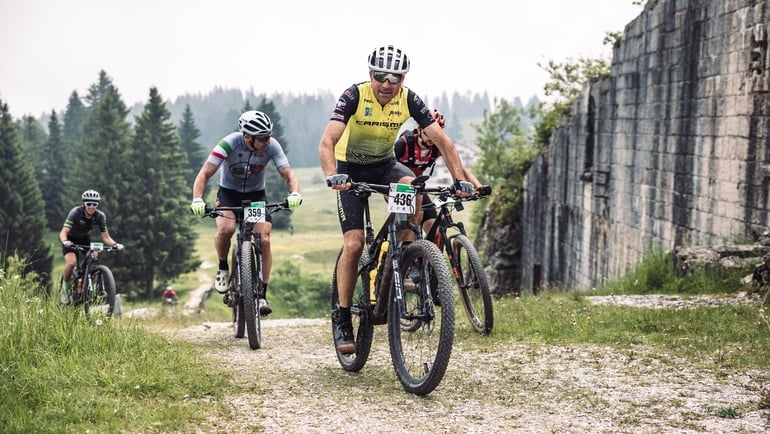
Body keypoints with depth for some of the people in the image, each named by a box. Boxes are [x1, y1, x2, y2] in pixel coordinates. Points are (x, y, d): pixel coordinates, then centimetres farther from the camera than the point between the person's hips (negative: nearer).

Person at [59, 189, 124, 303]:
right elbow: (63, 232, -36)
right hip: (71, 239, -3)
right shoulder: (76, 212, -30)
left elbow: (105, 237, -16)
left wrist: (115, 244, -36)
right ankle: (65, 287, -4)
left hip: (85, 239, 3)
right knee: (71, 262, -29)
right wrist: (65, 241, -58)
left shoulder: (100, 216, -19)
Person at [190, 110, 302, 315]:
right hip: (229, 192, -2)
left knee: (264, 240, -17)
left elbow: (288, 174, -23)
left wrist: (294, 193, -45)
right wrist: (197, 200, -46)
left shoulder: (272, 146, -22)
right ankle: (223, 268, -2)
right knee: (226, 229, -31)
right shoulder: (230, 144, -28)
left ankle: (262, 295, -7)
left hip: (256, 194, 2)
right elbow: (204, 174, -29)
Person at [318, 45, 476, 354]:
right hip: (351, 169, -2)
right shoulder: (354, 96, -26)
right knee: (354, 244, -15)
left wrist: (460, 179, -28)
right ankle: (343, 318, -3)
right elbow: (327, 142, -36)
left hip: (385, 165, 3)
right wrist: (332, 176, -54)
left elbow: (442, 141, -16)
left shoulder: (409, 100, -17)